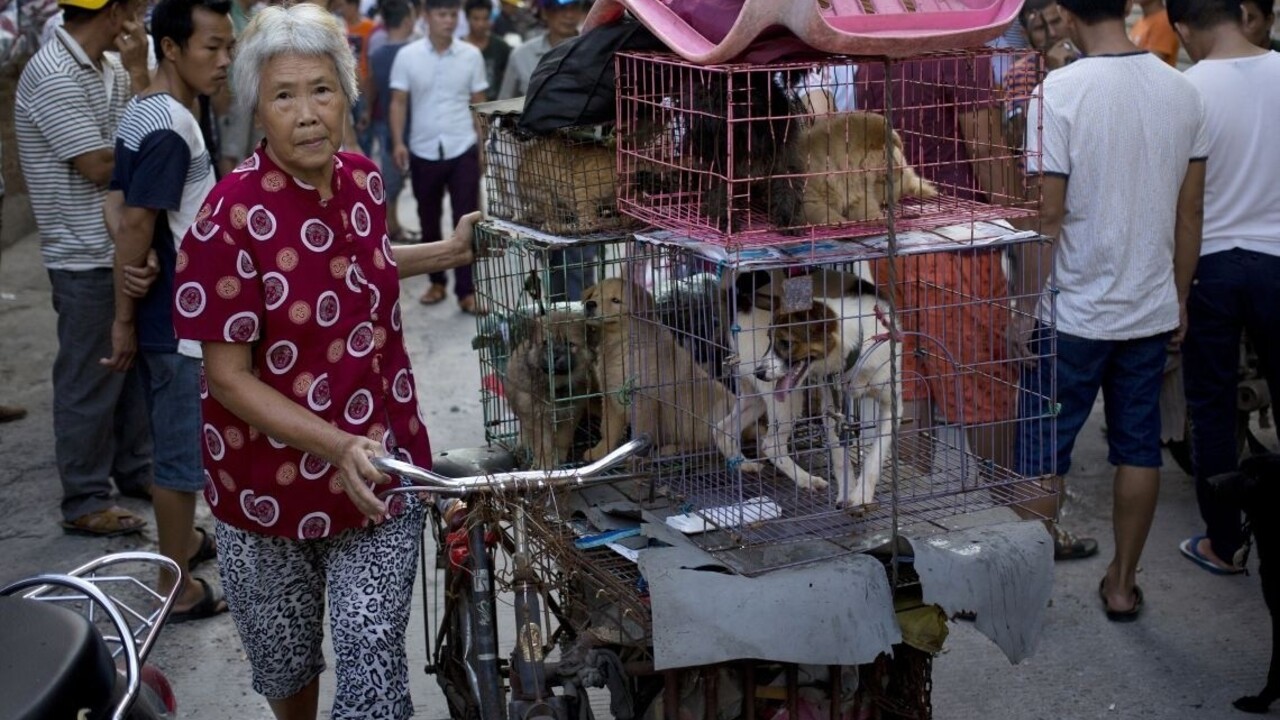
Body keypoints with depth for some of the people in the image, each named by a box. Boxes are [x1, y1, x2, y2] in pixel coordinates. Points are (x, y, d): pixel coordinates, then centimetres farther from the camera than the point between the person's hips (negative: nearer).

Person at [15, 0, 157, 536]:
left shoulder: (109, 68, 7)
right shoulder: (53, 77, -18)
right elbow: (100, 166, -19)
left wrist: (138, 75, -9)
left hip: (124, 246, 9)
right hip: (86, 257, -9)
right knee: (90, 378, 1)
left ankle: (134, 470, 35)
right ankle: (84, 503, 12)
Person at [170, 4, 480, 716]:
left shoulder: (363, 179, -2)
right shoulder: (233, 215, -20)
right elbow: (227, 376, -19)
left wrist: (451, 251, 12)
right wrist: (336, 446, -28)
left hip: (380, 473, 3)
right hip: (272, 481, -3)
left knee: (374, 657, -2)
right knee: (285, 658, 19)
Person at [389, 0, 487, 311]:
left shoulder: (471, 55, -1)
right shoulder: (407, 56, -2)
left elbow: (478, 104, 6)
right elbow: (398, 102, 1)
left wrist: (484, 146, 5)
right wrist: (398, 142, -10)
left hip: (463, 150, -1)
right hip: (423, 151, 1)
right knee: (429, 221, 11)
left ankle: (466, 290, 1)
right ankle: (437, 282, 26)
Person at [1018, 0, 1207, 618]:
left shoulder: (1061, 91, -16)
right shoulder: (1181, 91, 0)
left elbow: (1048, 215, -15)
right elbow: (1190, 211, 5)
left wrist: (1027, 305, -5)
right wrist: (1179, 300, 16)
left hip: (1075, 312, -5)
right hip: (1152, 310, 5)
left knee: (1042, 453, 8)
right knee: (1139, 448, 14)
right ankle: (1122, 584, 24)